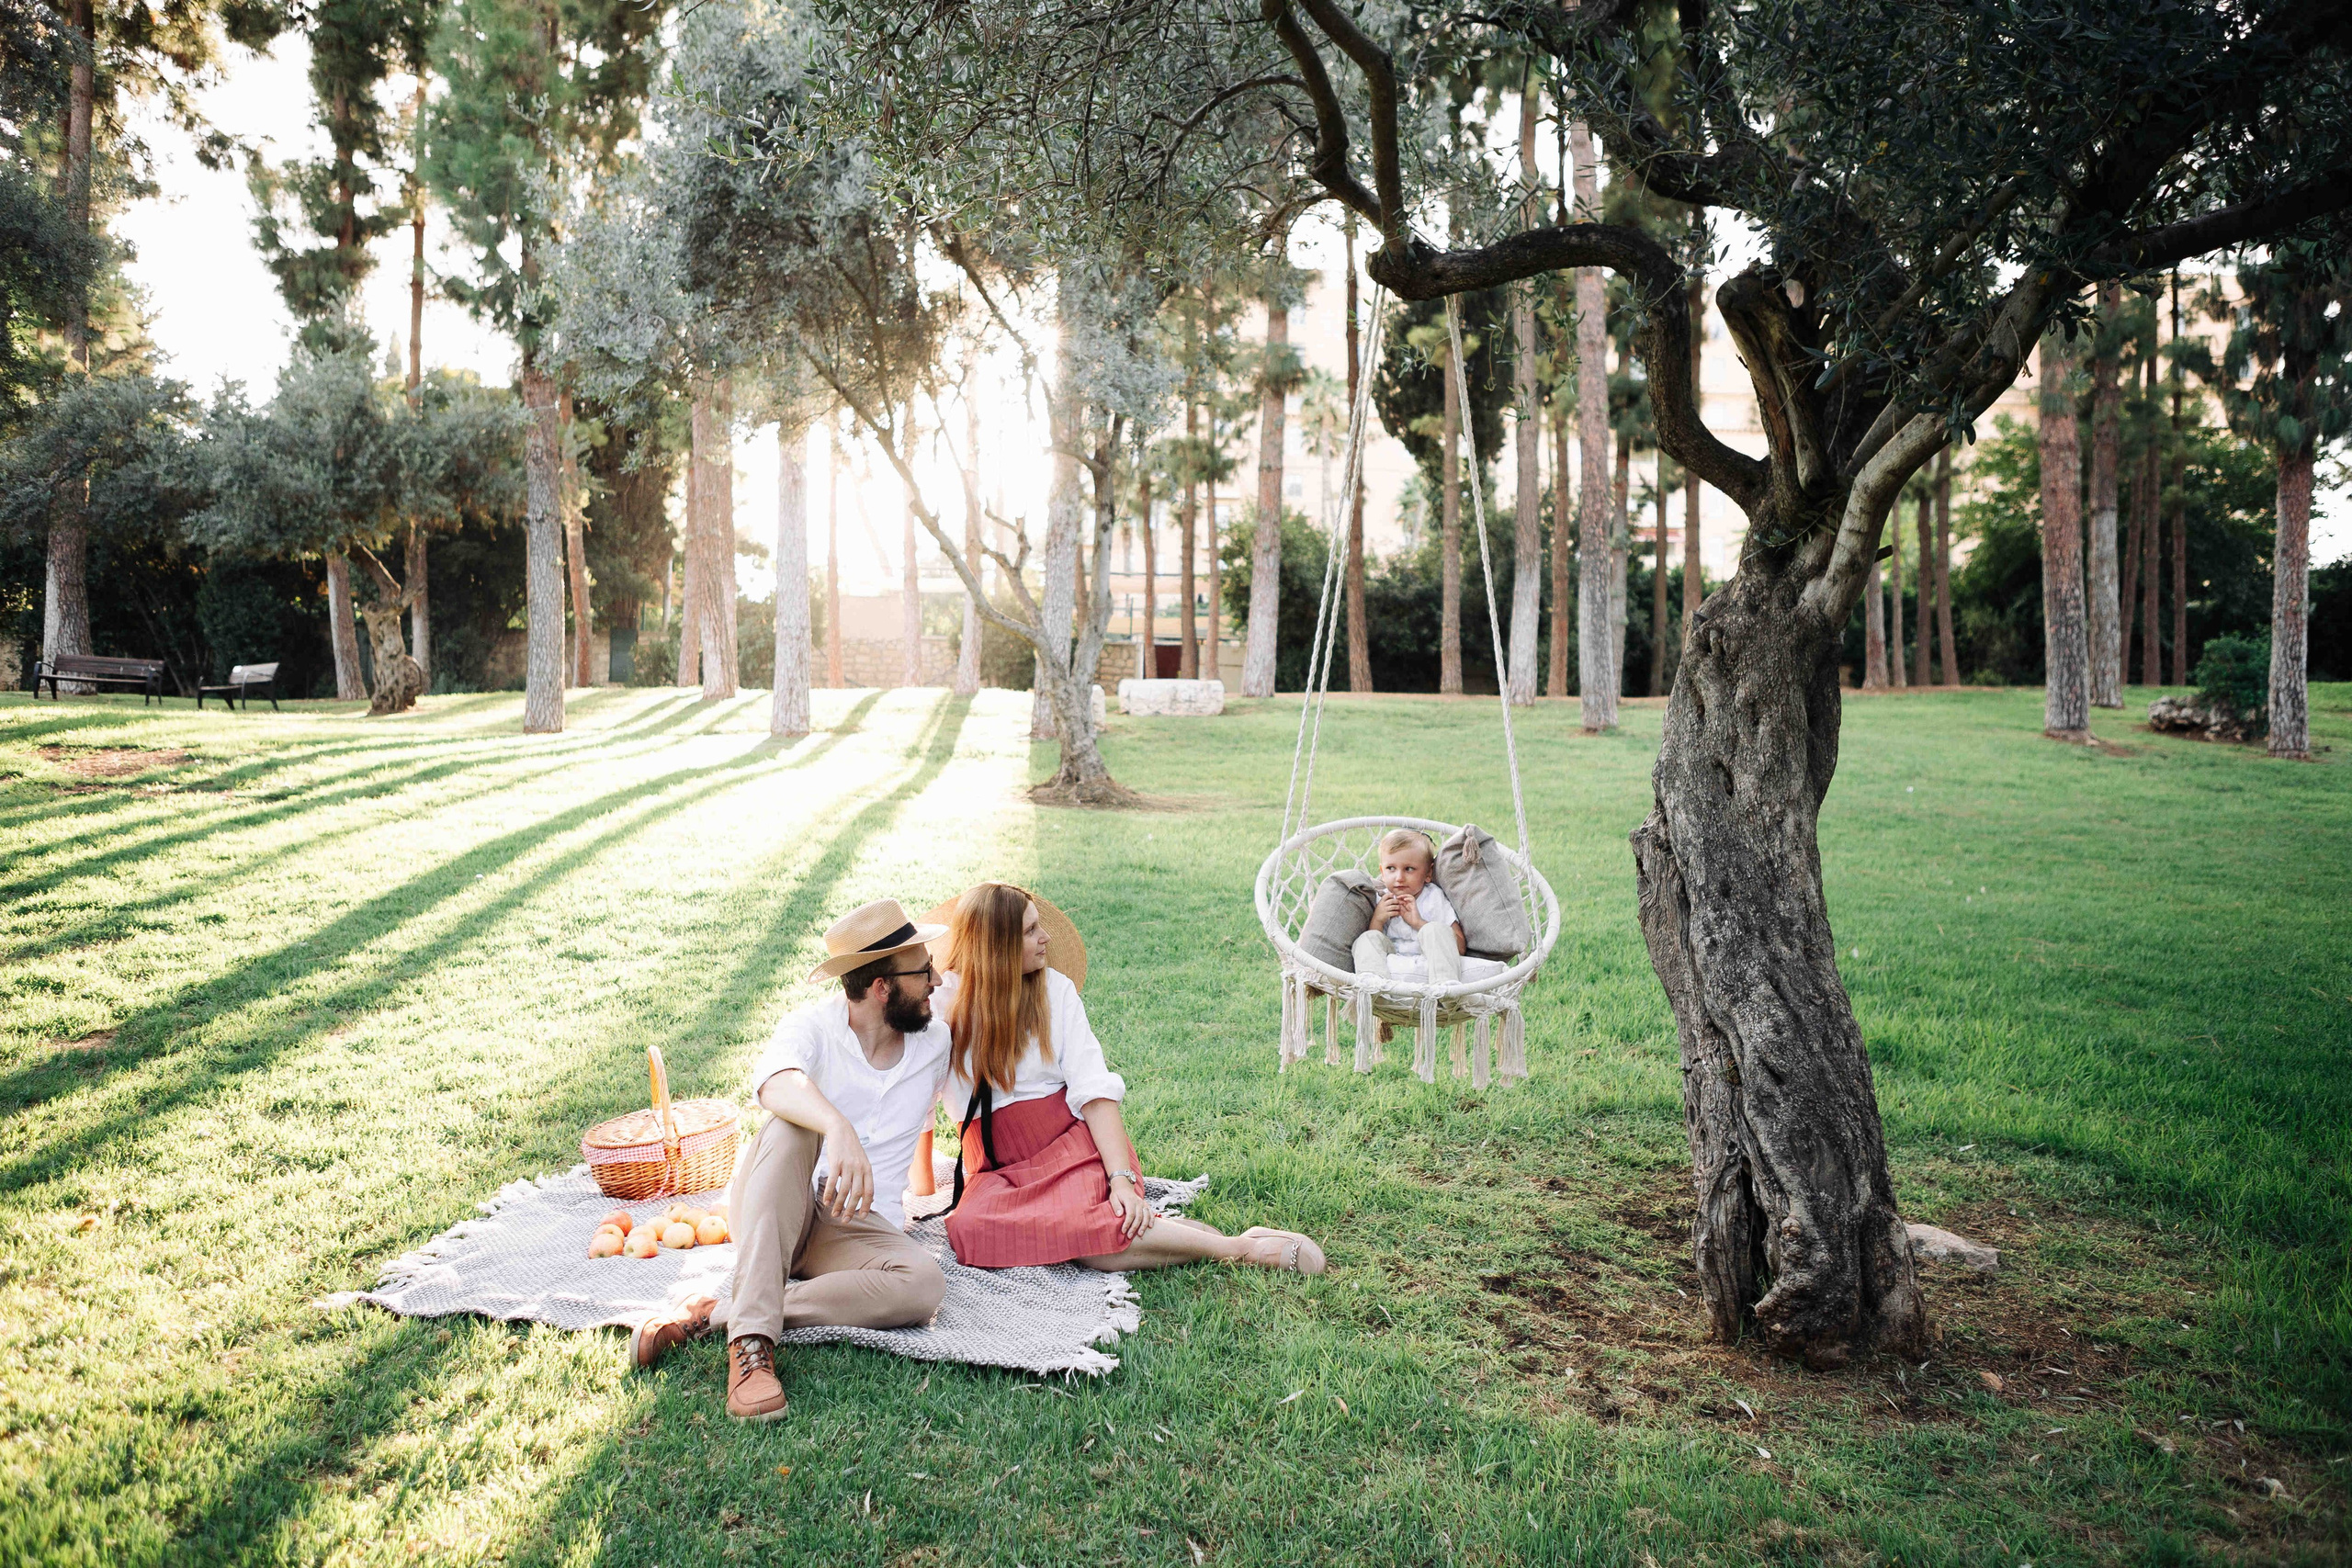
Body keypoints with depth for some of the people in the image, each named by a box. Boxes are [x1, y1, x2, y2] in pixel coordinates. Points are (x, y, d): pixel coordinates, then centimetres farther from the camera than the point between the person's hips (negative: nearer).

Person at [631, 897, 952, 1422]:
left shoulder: (937, 1042, 7)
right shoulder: (812, 1028, -6)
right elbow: (776, 1084, -33)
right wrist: (839, 1129, -51)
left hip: (854, 1228, 3)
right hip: (768, 1212, -3)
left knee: (924, 1283, -31)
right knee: (791, 1127, -36)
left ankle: (715, 1314, -29)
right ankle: (751, 1341, -42)